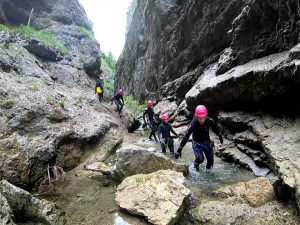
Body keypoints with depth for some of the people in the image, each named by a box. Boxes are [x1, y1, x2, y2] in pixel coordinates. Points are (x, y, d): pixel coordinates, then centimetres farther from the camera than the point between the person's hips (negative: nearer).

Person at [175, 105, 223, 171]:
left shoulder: (209, 121, -22)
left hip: (207, 142, 3)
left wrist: (220, 137, 15)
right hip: (197, 144, -3)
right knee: (200, 159, -15)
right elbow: (186, 137, -30)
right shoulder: (193, 124, -31)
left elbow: (215, 129, -1)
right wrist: (179, 150, -32)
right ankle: (196, 165, 20)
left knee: (210, 159, 6)